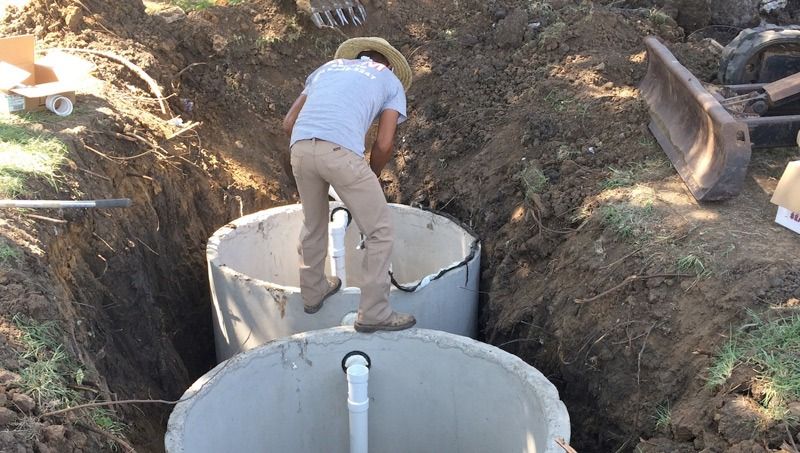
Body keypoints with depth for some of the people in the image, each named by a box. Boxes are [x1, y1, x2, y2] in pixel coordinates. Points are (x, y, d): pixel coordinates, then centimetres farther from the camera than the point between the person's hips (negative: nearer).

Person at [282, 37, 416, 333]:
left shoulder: (329, 67, 32)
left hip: (300, 148, 5)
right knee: (380, 232, 9)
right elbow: (384, 144, 7)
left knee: (313, 226, 26)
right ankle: (373, 313, 11)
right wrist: (371, 177, 23)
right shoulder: (392, 82, 21)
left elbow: (289, 123, 24)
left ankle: (313, 292, 42)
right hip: (341, 152, -5)